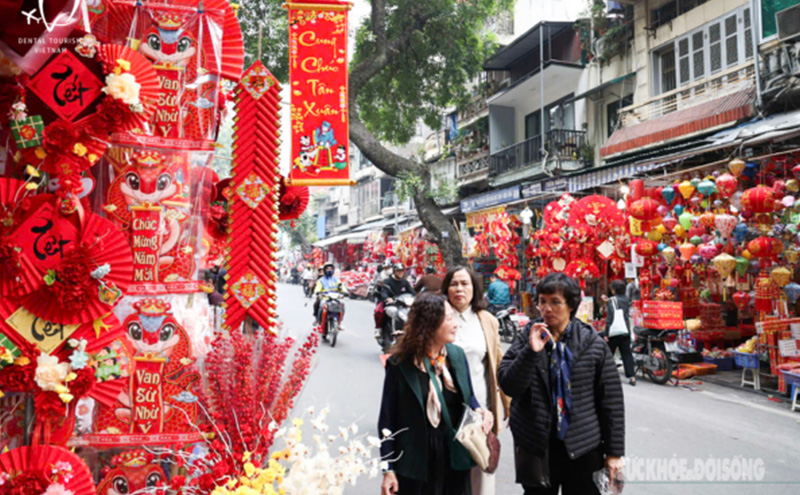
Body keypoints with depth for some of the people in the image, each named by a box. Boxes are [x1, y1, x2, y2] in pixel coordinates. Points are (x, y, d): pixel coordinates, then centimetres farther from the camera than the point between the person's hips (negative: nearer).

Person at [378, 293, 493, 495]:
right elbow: (387, 419, -8)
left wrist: (479, 410, -9)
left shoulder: (457, 355, 0)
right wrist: (388, 469, -9)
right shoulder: (400, 364, -13)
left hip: (455, 458, 4)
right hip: (416, 461, -4)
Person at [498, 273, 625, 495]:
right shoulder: (527, 338, -1)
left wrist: (614, 452, 1)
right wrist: (531, 351, -22)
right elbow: (508, 386, -9)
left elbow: (611, 401, 0)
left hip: (583, 449, 0)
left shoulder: (593, 344, -3)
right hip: (537, 448, 1)